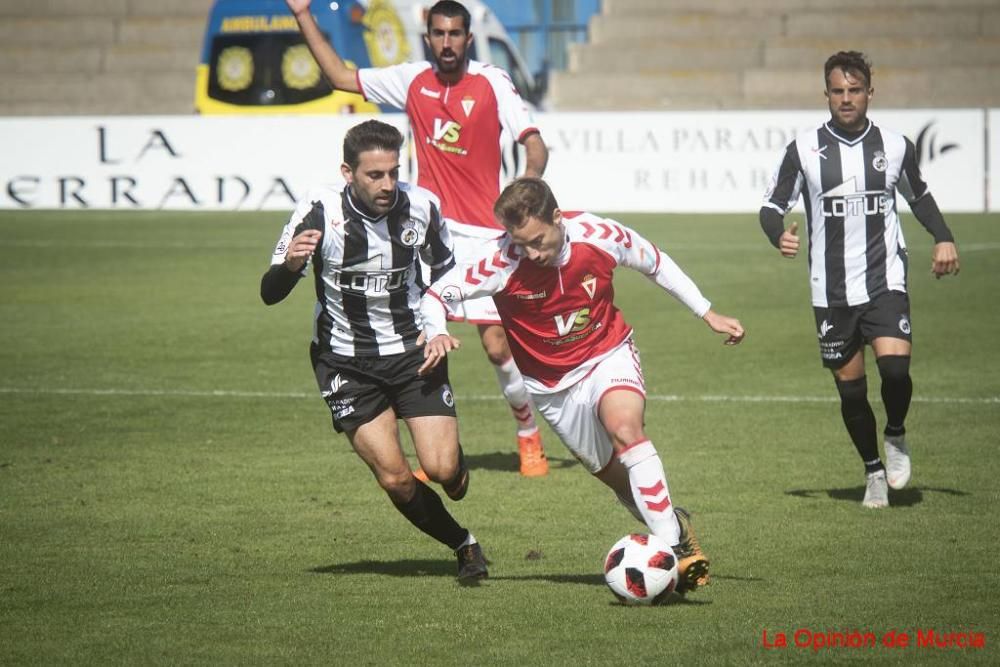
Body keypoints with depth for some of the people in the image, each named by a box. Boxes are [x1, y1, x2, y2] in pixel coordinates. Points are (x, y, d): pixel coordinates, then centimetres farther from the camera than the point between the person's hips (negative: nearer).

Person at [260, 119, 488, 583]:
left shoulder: (422, 206, -11)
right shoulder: (320, 211, -18)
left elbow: (446, 273, 11)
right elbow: (270, 293, -17)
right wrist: (291, 263, -37)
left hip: (412, 350, 1)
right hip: (346, 362, -1)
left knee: (443, 469, -12)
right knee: (394, 478, -11)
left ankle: (458, 473, 26)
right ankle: (463, 545, 14)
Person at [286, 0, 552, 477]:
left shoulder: (492, 84, -5)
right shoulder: (412, 81, 6)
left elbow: (535, 146, -9)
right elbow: (340, 76, 16)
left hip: (481, 235, -3)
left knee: (498, 347, -5)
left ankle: (530, 440, 16)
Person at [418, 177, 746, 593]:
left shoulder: (602, 236, -20)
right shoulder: (502, 263, -24)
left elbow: (657, 265, 0)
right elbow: (436, 294, -15)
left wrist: (708, 315, 4)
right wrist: (437, 334, -37)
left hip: (608, 355, -1)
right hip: (552, 383, 2)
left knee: (624, 427, -31)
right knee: (617, 479, 4)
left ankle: (674, 543, -32)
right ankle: (676, 526, 31)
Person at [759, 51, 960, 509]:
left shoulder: (895, 146, 4)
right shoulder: (805, 149, -1)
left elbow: (918, 195, 21)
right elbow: (772, 206, 3)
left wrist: (943, 238, 7)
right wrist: (779, 235, -19)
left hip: (885, 281, 0)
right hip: (832, 290, 0)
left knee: (895, 365, -21)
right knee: (850, 386, 4)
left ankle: (896, 437, 9)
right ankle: (873, 471, 25)